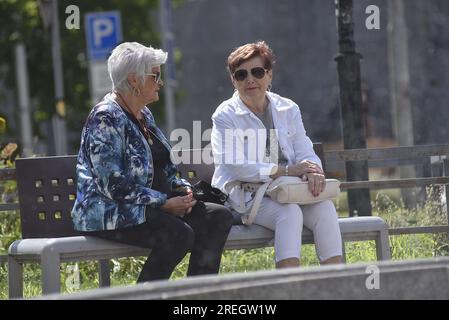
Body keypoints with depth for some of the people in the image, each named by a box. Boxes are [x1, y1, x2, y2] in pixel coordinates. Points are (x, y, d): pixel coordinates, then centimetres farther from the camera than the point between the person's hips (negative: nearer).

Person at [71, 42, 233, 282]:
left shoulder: (144, 115, 17)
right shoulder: (106, 118, -13)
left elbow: (162, 168, 26)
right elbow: (113, 185, -20)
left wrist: (183, 189, 4)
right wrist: (165, 202, -19)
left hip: (151, 205, 9)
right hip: (110, 213, -9)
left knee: (218, 216, -9)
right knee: (179, 233, -32)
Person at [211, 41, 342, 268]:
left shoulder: (288, 110, 13)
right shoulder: (225, 116, -2)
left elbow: (305, 152, 7)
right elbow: (235, 167, -15)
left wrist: (313, 171, -20)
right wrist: (286, 170, -22)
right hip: (246, 196, -4)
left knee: (324, 207, -24)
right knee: (289, 213, -33)